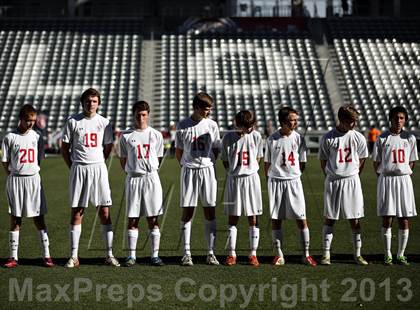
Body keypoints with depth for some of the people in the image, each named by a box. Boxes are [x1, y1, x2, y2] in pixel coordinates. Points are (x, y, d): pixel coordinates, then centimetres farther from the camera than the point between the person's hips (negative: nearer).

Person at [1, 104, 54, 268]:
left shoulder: (37, 137, 6)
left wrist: (31, 173, 6)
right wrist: (15, 178, -2)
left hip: (33, 179, 2)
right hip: (15, 180, -2)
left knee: (39, 218, 2)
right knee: (15, 219, 3)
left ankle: (46, 255, 4)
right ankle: (13, 257, 7)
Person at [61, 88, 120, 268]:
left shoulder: (104, 122, 5)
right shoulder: (73, 121, 1)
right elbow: (64, 148, 6)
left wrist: (97, 165, 9)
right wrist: (74, 168, 2)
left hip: (99, 168, 1)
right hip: (79, 169, -1)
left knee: (104, 212, -1)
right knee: (77, 212, 1)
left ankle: (109, 255, 4)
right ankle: (74, 256, 5)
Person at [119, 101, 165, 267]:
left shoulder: (156, 135, 7)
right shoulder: (126, 136, 5)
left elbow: (158, 158, 12)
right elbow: (123, 159, 11)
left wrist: (149, 172, 6)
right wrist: (132, 173, 5)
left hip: (151, 178, 0)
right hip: (133, 178, 0)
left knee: (153, 219, 1)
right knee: (133, 219, 2)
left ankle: (155, 255, 4)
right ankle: (132, 255, 6)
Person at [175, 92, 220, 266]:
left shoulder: (212, 125, 4)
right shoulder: (183, 126, -1)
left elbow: (216, 149, 12)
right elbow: (179, 152, 8)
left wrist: (208, 164, 4)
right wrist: (186, 165, 4)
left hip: (207, 170, 2)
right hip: (189, 171, -2)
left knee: (210, 212, 2)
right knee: (187, 211, -1)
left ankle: (211, 253, 6)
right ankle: (186, 253, 2)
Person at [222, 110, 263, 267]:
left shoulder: (256, 136, 0)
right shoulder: (229, 137, -5)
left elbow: (258, 158, 9)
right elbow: (225, 160, 3)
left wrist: (249, 171, 0)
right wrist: (236, 171, -5)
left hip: (251, 178, 1)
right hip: (234, 179, -1)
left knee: (253, 218, 2)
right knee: (233, 218, 3)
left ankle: (253, 254, 6)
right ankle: (232, 254, 8)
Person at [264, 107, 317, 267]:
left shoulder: (299, 138, 1)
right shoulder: (272, 139, -1)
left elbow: (302, 163, 9)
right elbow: (267, 163, 7)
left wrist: (293, 175, 4)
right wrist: (270, 180, 3)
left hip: (294, 181, 0)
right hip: (275, 181, 0)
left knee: (301, 219, -3)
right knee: (276, 219, 4)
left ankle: (306, 254, 3)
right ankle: (279, 254, 13)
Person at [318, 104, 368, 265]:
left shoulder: (358, 137, 1)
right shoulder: (328, 138, -5)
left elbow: (361, 160, 12)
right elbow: (323, 160, 4)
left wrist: (352, 176, 10)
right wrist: (331, 177, 3)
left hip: (352, 181, 1)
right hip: (333, 181, -1)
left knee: (355, 220, 4)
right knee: (329, 219, 3)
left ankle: (357, 254, 12)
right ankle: (326, 254, 8)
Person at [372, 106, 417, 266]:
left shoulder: (410, 138, 5)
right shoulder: (382, 138, 0)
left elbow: (412, 162, 12)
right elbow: (376, 162, 5)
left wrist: (403, 175, 4)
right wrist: (384, 178, 0)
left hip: (404, 179, 2)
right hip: (386, 179, -2)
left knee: (404, 219, 2)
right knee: (387, 219, -2)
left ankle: (401, 254, 11)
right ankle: (388, 255, 5)